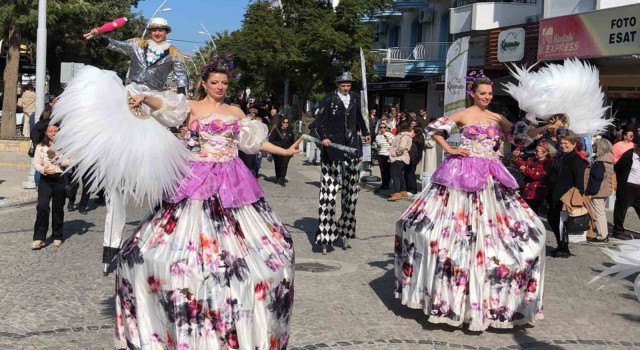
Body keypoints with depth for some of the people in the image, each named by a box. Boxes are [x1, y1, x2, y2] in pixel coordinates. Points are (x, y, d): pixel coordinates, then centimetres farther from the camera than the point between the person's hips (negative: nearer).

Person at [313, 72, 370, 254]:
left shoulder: (355, 97, 10)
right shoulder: (329, 99, -4)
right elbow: (318, 122, -4)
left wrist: (365, 132, 18)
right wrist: (323, 137, -19)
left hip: (352, 145, 5)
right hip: (332, 145, -5)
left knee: (351, 191, 6)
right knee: (329, 191, -6)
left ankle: (345, 232, 16)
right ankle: (325, 238, -2)